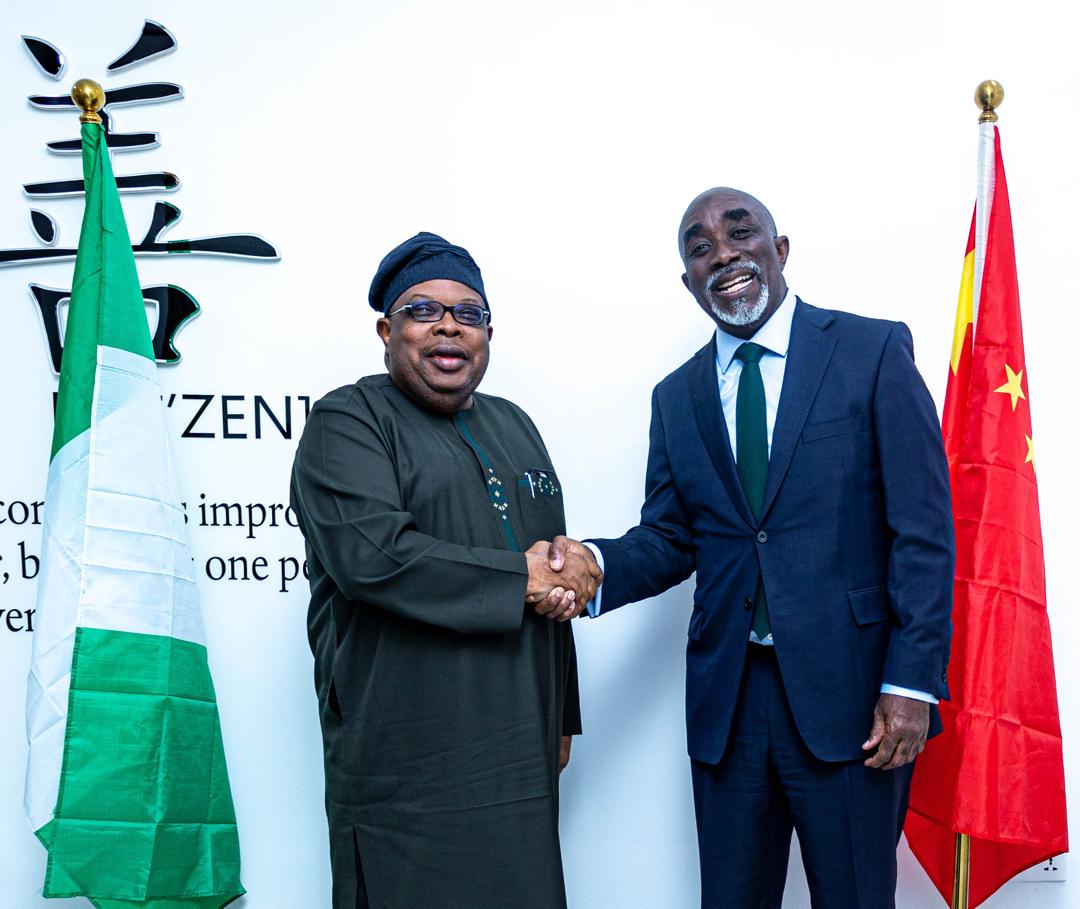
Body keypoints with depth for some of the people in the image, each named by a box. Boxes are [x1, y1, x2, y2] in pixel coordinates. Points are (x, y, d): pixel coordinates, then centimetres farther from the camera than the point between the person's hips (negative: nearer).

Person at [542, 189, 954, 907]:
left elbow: (923, 529, -6)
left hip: (848, 692, -3)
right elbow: (669, 536, 11)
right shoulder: (677, 397, 11)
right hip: (727, 700, 4)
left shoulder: (873, 352, -3)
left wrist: (912, 684, -13)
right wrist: (594, 563, -12)